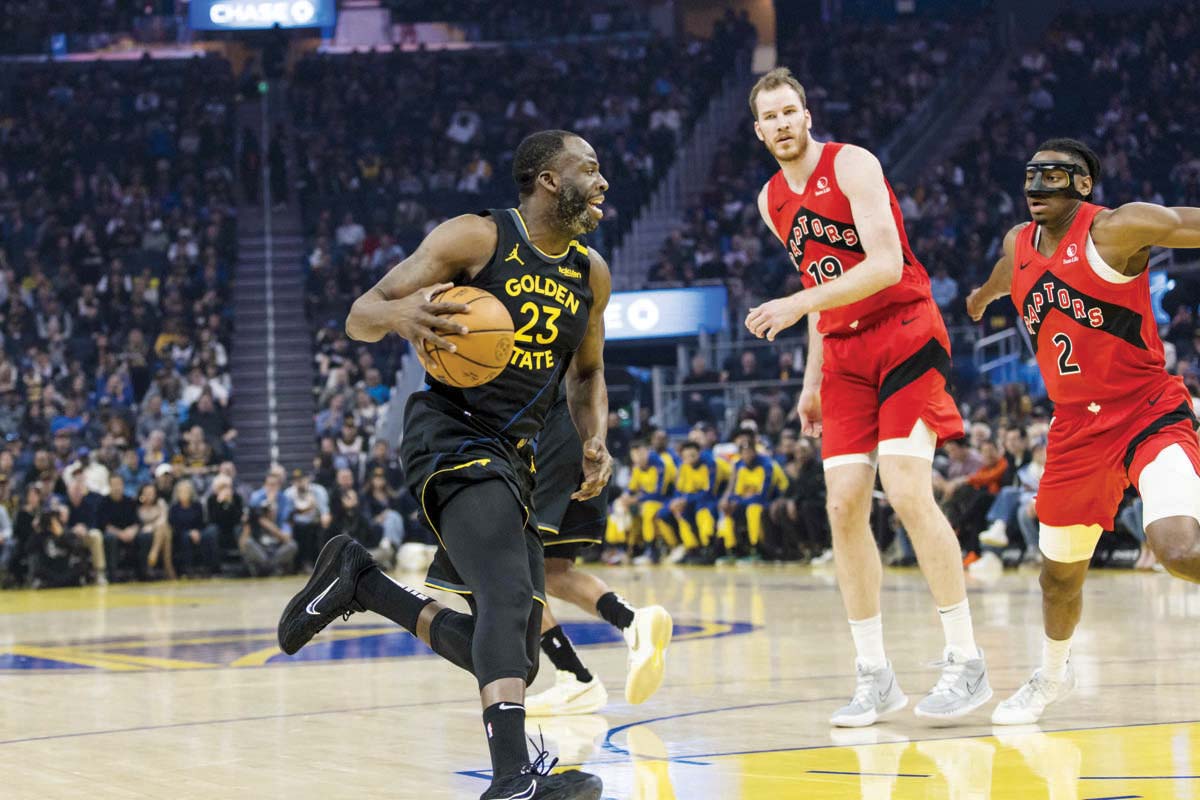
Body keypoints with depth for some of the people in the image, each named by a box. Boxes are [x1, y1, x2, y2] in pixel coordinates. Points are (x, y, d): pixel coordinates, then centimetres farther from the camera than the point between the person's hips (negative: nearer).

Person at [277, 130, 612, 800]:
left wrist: (596, 442, 6)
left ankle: (359, 582, 21)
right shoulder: (477, 237, -6)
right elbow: (361, 317, -6)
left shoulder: (591, 274, 12)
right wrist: (400, 313, -30)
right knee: (510, 595, -31)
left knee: (513, 659, 4)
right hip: (452, 435, -8)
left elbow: (587, 374, 27)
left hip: (516, 457, 8)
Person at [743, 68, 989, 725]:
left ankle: (966, 663, -10)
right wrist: (812, 381, 19)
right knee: (843, 505, -3)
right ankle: (875, 677, 3)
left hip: (905, 335, -7)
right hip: (844, 353, 7)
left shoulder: (851, 164, -10)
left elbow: (886, 265, -21)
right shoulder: (771, 202, 12)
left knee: (907, 491, -18)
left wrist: (797, 305, -27)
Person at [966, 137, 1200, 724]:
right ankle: (1053, 673, 45)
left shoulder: (1117, 229, -15)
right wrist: (984, 294, 53)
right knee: (1059, 570, 19)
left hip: (1150, 414, -6)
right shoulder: (1019, 245, 6)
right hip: (1078, 429, 7)